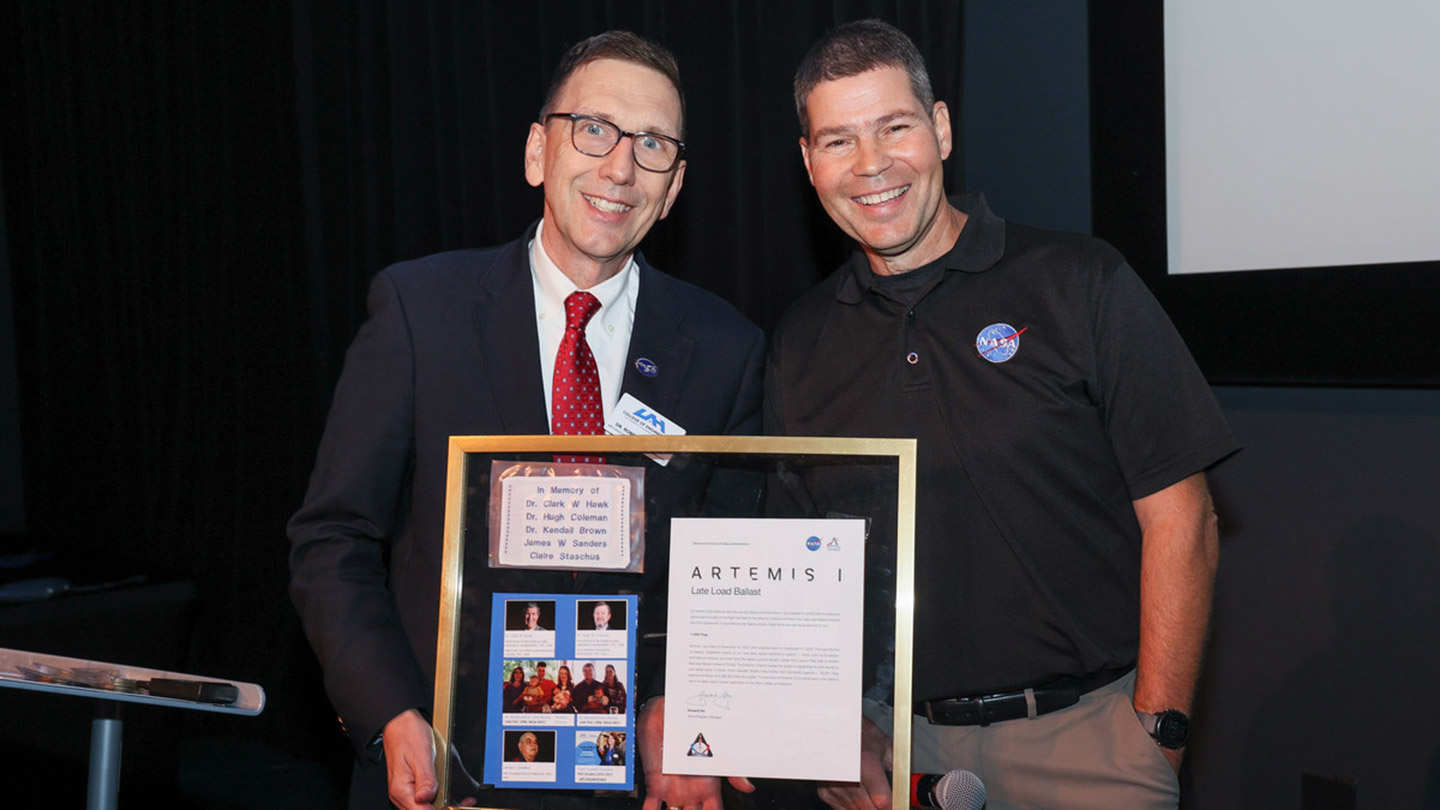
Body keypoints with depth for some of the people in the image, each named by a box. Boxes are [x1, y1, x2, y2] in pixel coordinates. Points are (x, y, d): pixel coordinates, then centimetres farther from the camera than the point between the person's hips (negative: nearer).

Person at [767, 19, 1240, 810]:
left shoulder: (1080, 283, -6)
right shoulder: (799, 342, 4)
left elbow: (1178, 516, -7)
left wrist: (1156, 736, -11)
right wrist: (843, 730, -4)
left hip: (1083, 735, -2)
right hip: (897, 740, 3)